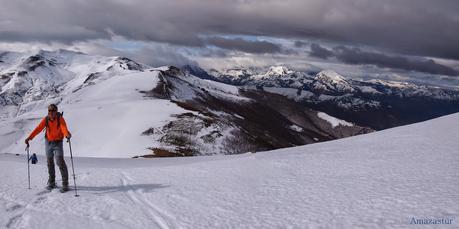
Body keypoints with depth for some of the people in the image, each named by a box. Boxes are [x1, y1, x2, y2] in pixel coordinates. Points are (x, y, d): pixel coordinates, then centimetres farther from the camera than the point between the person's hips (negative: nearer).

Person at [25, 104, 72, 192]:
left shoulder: (60, 119, -16)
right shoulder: (46, 119, -5)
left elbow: (64, 128, -32)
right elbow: (38, 128, -10)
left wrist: (67, 134, -54)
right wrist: (29, 137, -21)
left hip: (58, 143, -4)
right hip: (48, 142, 4)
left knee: (60, 162, -16)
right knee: (49, 163, 13)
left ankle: (65, 184, -12)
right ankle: (51, 183, 28)